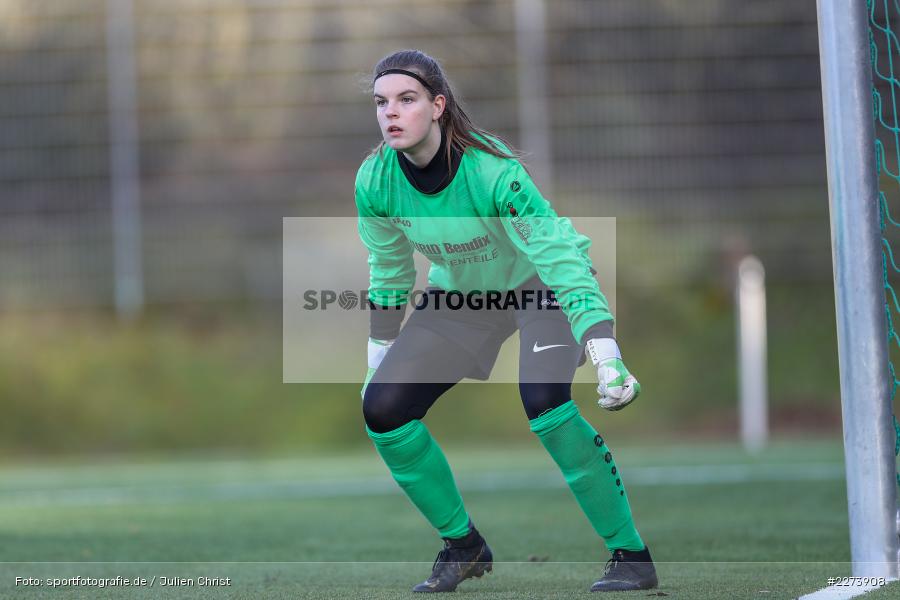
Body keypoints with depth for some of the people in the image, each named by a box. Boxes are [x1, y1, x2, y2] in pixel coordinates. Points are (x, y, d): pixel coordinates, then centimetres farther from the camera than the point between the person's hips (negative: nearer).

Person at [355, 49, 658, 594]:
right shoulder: (375, 182, -18)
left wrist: (607, 359, -45)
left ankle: (632, 554, -17)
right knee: (382, 408, -10)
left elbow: (561, 258, -37)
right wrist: (379, 358, 6)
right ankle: (464, 545, 11)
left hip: (543, 284, -5)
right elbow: (389, 273, 1)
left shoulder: (492, 171, -34)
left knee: (543, 400, -31)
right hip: (461, 293, 5)